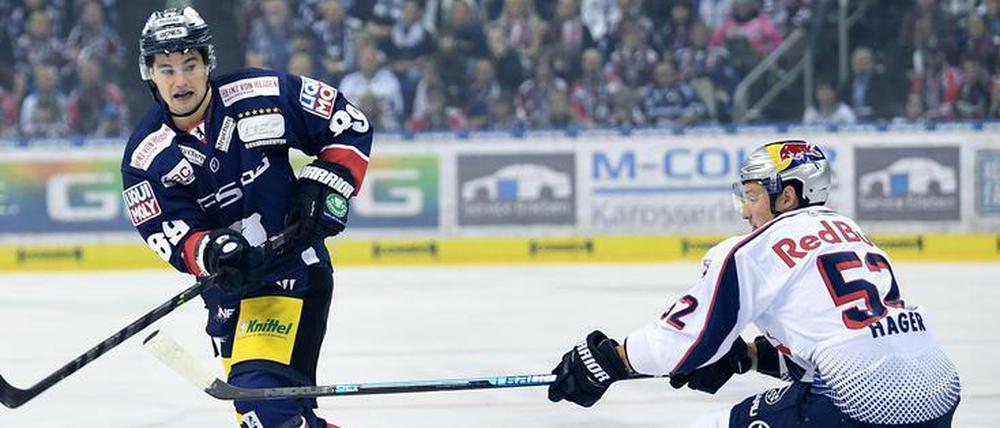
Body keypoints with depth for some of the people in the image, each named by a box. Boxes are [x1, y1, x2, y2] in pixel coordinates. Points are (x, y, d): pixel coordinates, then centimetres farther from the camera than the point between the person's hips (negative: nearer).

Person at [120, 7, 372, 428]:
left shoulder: (265, 95, -10)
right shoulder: (145, 159, -5)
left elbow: (350, 125, 1)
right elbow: (171, 236, -10)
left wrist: (326, 184, -11)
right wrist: (210, 252, -31)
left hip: (294, 263, -4)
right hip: (229, 287, 4)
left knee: (265, 391, -22)